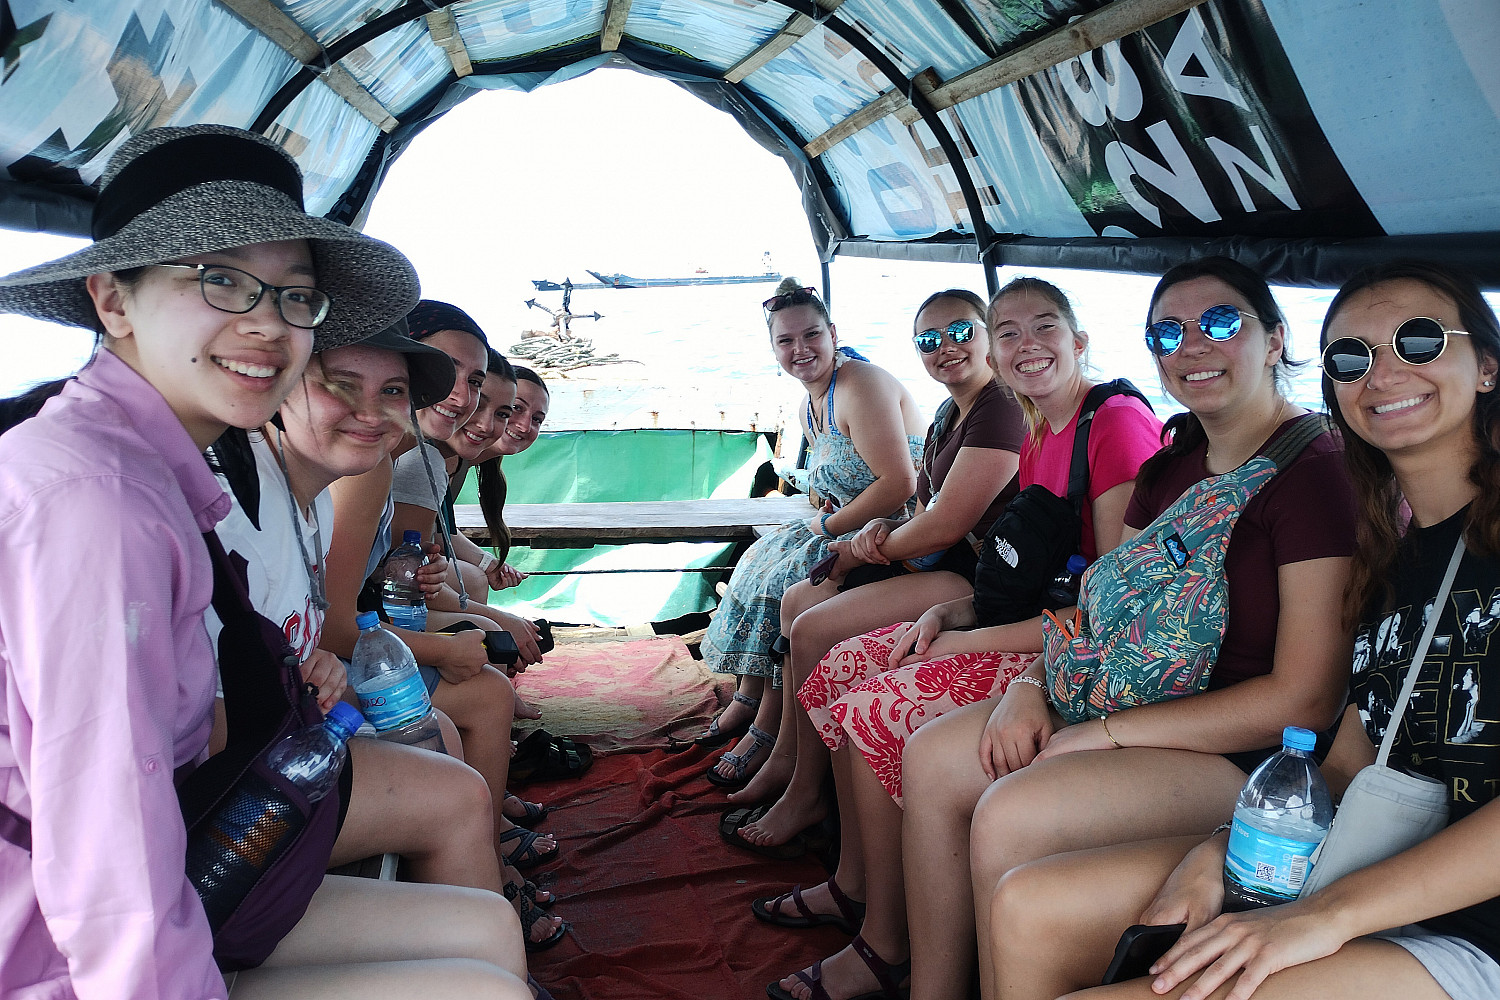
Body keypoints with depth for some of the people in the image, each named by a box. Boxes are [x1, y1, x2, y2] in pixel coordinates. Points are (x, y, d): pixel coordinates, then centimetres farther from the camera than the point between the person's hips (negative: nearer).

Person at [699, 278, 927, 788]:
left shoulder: (862, 385, -20)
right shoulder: (811, 407, 11)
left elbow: (898, 485, -27)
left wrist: (828, 525, -16)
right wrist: (827, 504, 1)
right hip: (850, 526, 10)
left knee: (791, 581, -19)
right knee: (763, 557, 7)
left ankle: (766, 731, -7)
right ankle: (748, 696, 13)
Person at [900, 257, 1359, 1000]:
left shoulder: (1316, 471, -16)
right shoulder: (1170, 470, 10)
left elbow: (1306, 699, -21)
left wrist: (1106, 734, -19)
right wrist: (1031, 684, -6)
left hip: (1261, 756, -8)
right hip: (1154, 699, 9)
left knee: (1009, 815, -27)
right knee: (935, 757, -2)